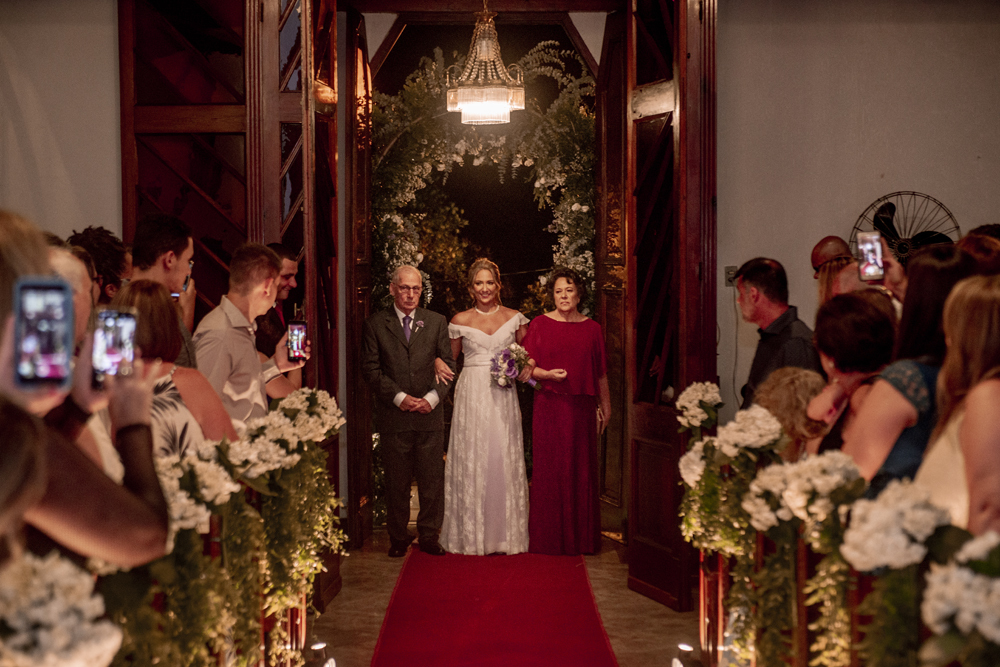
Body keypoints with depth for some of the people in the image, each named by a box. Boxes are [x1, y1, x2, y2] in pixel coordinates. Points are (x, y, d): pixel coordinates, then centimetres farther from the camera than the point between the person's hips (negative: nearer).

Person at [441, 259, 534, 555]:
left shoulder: (514, 318, 7)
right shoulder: (460, 320, 6)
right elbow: (451, 358, 15)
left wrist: (528, 366, -6)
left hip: (503, 396, 0)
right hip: (471, 395, 0)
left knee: (504, 460, 0)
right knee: (471, 461, 0)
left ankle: (507, 532, 10)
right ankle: (471, 534, 9)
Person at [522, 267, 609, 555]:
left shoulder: (592, 329, 7)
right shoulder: (540, 324, 1)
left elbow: (601, 373, 12)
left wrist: (606, 407, 13)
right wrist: (548, 374, -15)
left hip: (581, 407, 2)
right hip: (549, 406, -2)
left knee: (581, 470, 5)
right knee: (548, 470, -1)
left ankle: (581, 538, 15)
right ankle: (548, 538, 8)